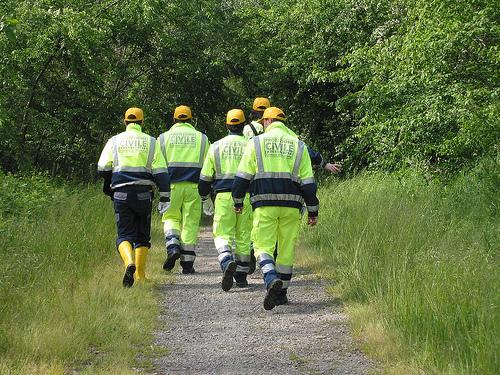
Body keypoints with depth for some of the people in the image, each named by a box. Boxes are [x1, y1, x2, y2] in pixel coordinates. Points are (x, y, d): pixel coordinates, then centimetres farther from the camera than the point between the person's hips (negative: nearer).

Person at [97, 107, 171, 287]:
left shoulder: (114, 141, 6)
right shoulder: (150, 142, 5)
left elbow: (102, 169, 4)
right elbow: (160, 172, -1)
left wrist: (109, 182, 26)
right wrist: (165, 197, 2)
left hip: (121, 194, 0)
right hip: (143, 195, 0)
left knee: (124, 235, 2)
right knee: (142, 236, 14)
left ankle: (129, 263, -27)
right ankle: (140, 275, 11)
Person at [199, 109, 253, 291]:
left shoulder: (216, 146, 5)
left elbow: (205, 176, 9)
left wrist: (203, 196, 24)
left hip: (224, 196, -1)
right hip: (246, 196, 1)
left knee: (223, 235, 2)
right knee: (243, 236, 11)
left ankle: (227, 262, -27)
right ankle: (241, 275, 16)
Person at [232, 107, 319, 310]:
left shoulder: (256, 143, 4)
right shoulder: (298, 145, 11)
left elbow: (243, 176, 2)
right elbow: (308, 182, 7)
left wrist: (238, 201, 15)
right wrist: (313, 211, 11)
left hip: (264, 205, -2)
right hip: (291, 205, 2)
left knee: (263, 246, -2)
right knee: (286, 249, 11)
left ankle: (272, 280, -28)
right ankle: (281, 293, 18)